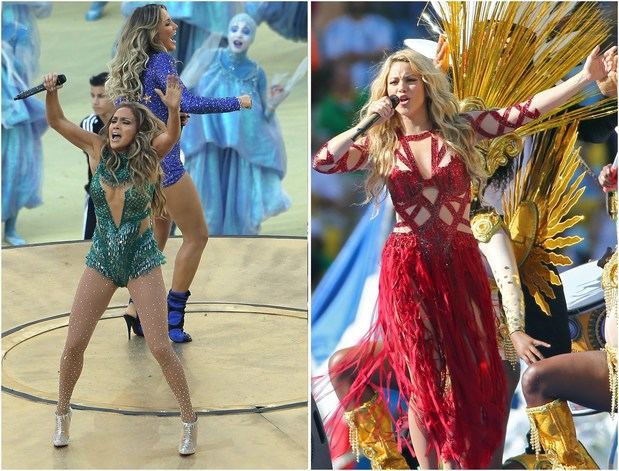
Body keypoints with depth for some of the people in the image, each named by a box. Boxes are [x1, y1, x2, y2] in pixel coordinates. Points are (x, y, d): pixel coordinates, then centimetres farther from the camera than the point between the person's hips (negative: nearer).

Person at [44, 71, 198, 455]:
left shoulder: (148, 156, -11)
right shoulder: (98, 149, -3)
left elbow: (171, 136, -30)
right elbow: (57, 121, -6)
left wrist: (174, 109, -50)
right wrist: (51, 91, -25)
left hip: (142, 259, -3)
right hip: (102, 258, 3)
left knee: (160, 346, -4)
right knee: (74, 344, 4)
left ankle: (190, 421, 10)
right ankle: (62, 415, 24)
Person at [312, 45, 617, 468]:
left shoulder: (460, 129, 1)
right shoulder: (379, 144, 1)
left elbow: (527, 111, -6)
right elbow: (323, 163, -10)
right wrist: (366, 122, -13)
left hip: (460, 263, 1)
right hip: (408, 268, -1)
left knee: (470, 372, 6)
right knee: (422, 376, 5)